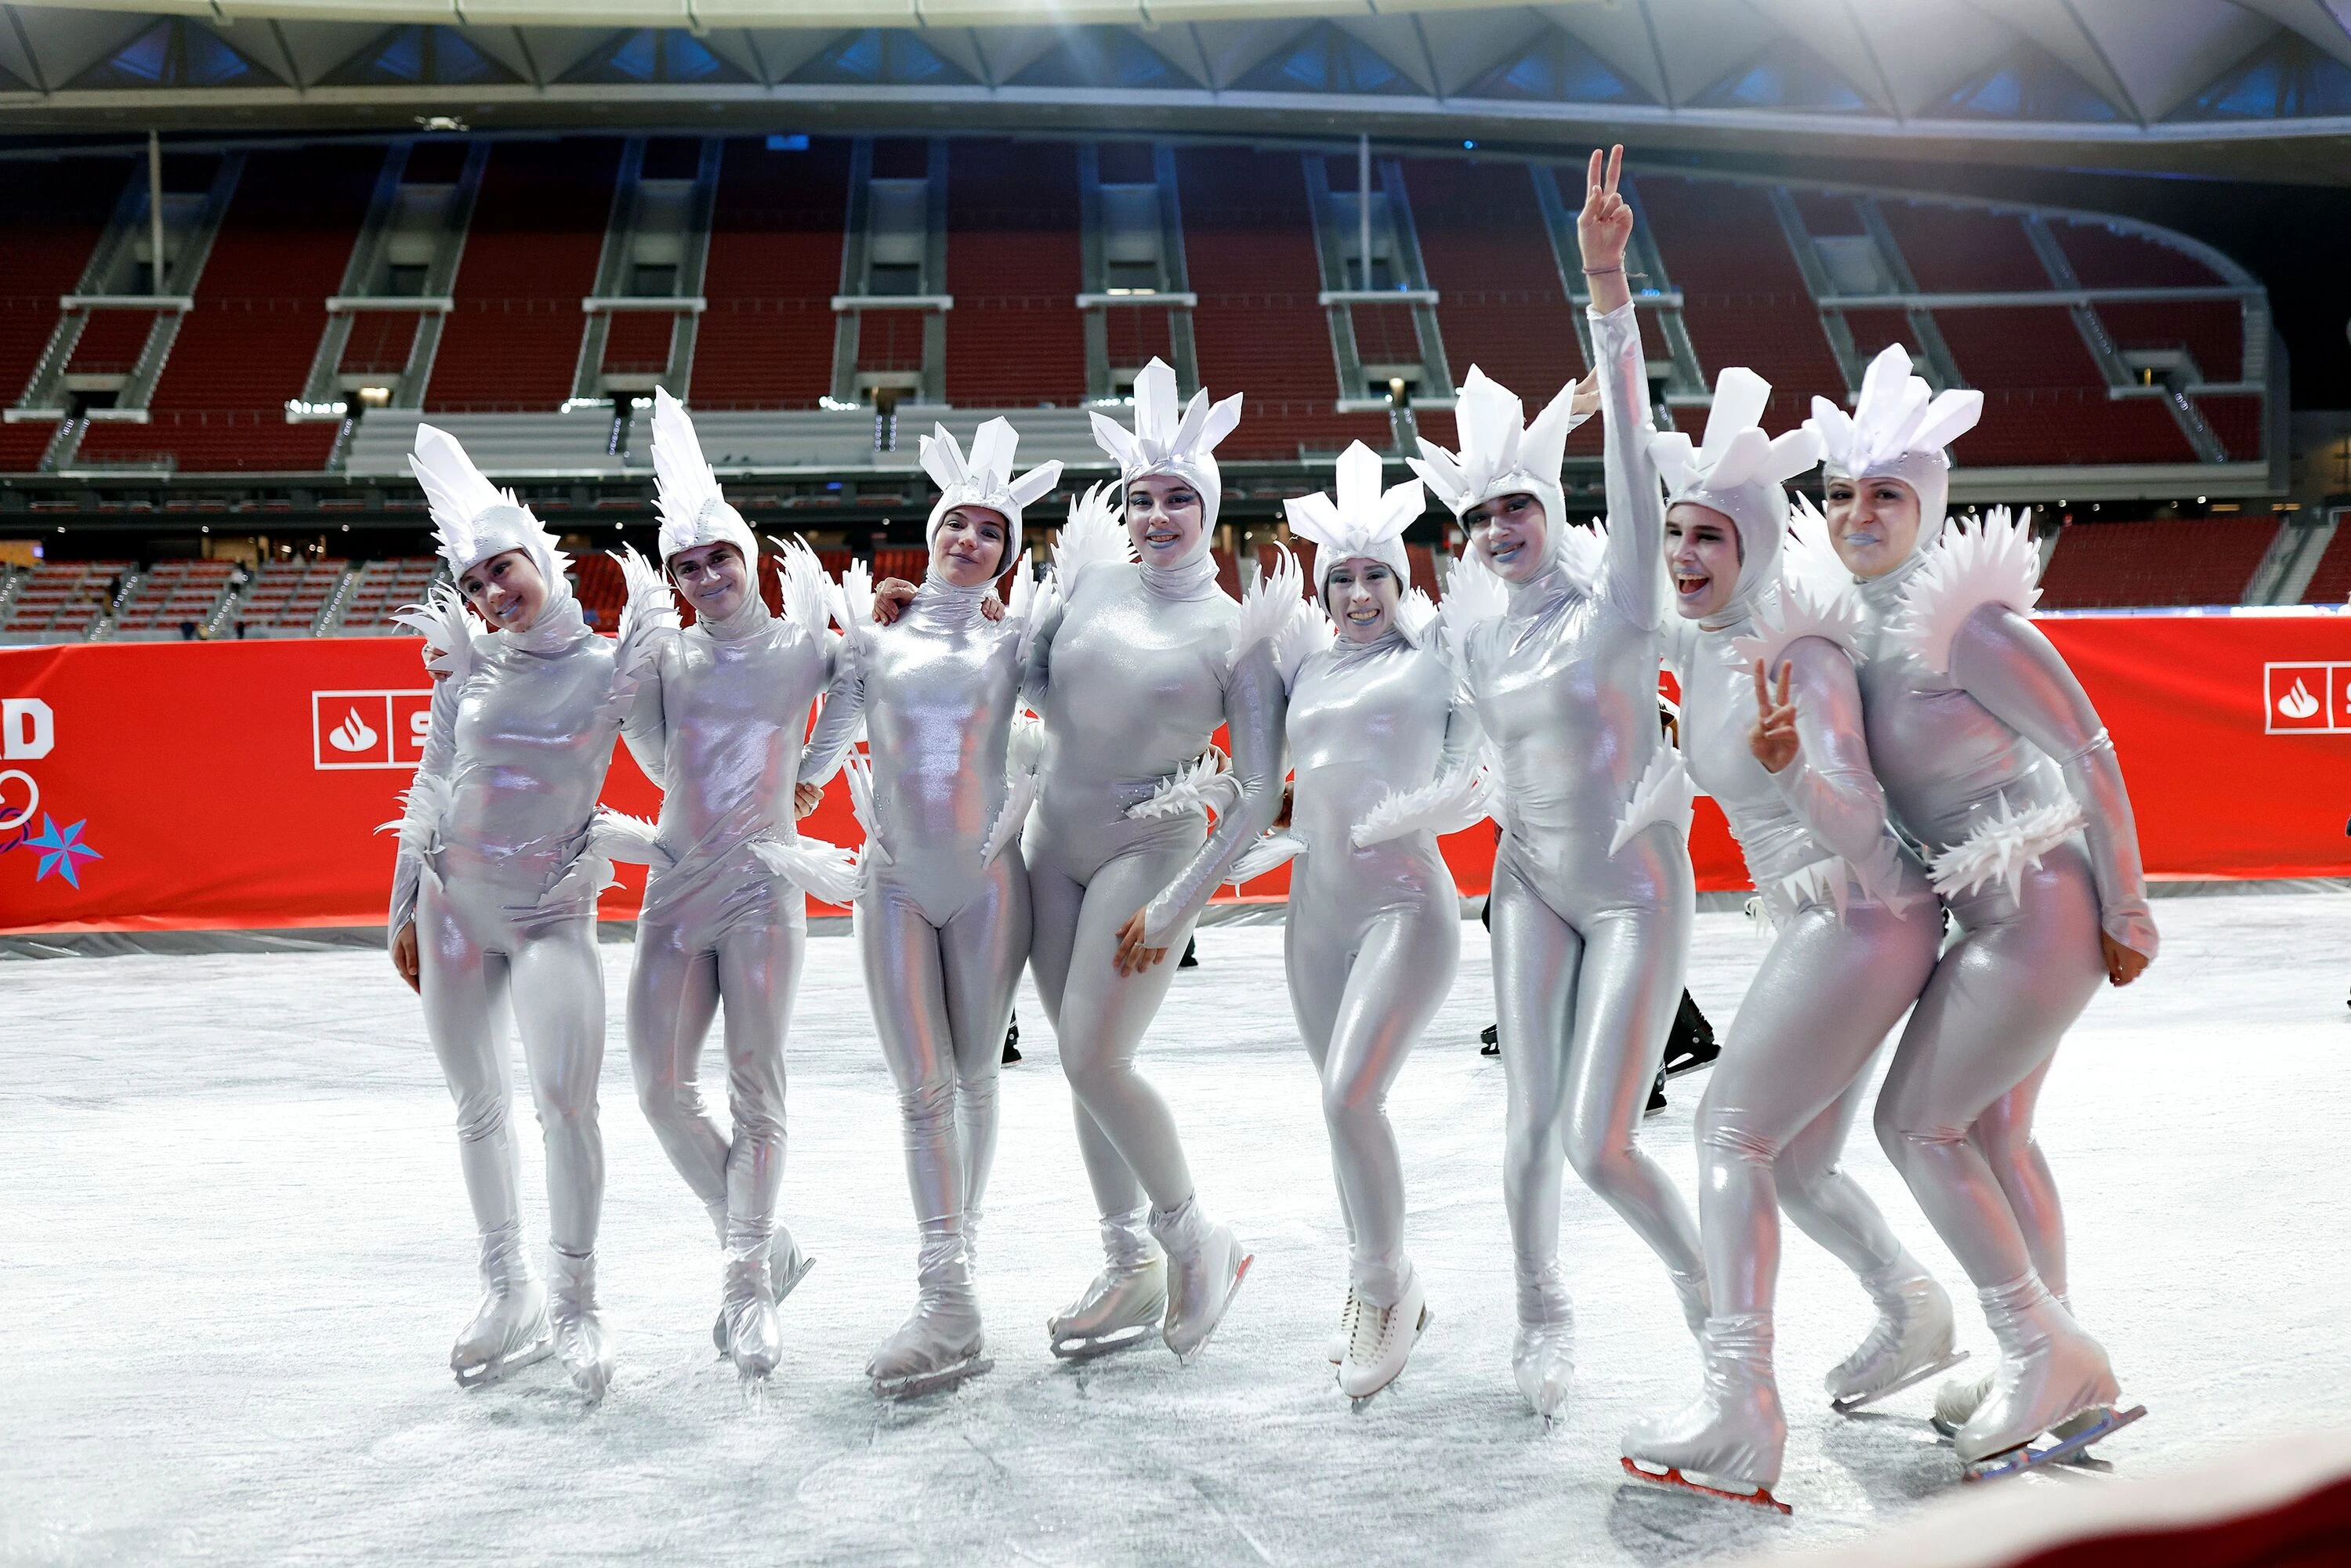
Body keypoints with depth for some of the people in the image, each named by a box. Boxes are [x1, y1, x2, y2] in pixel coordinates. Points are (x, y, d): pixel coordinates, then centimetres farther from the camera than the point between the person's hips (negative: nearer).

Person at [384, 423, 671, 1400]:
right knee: (478, 1104, 9)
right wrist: (405, 910, 11)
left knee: (567, 1103, -13)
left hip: (554, 910, -3)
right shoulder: (469, 669, 3)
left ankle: (573, 1300, 2)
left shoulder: (607, 666, -4)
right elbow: (430, 787, 10)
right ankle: (507, 1291, 23)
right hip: (455, 900, 3)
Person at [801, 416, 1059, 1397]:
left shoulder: (1013, 640, 8)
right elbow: (819, 754, 14)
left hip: (987, 875, 0)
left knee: (975, 1078, 6)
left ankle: (960, 1259, 20)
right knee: (922, 1087, -7)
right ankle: (947, 1305, -10)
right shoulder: (877, 637, 10)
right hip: (895, 880, 0)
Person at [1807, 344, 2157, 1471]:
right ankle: (2064, 1373, 29)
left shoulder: (1966, 624, -19)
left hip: (2039, 910, -9)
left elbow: (2088, 754, -17)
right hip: (1999, 911, 9)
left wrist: (2125, 914, -14)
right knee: (1994, 1133, 16)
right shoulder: (1864, 627, 6)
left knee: (1913, 1123, -3)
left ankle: (2042, 1350, 10)